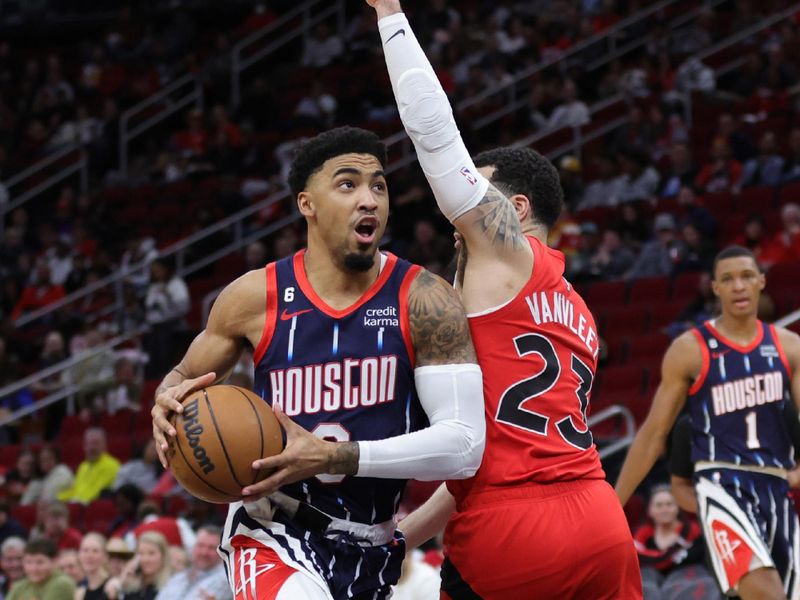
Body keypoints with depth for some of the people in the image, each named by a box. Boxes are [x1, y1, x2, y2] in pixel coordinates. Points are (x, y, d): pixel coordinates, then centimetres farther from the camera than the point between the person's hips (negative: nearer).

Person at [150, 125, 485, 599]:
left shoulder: (424, 301, -10)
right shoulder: (256, 297, -6)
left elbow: (463, 445, -18)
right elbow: (184, 377, 13)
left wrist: (334, 458, -28)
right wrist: (169, 404, -13)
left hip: (372, 551, 2)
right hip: (273, 535, -2)